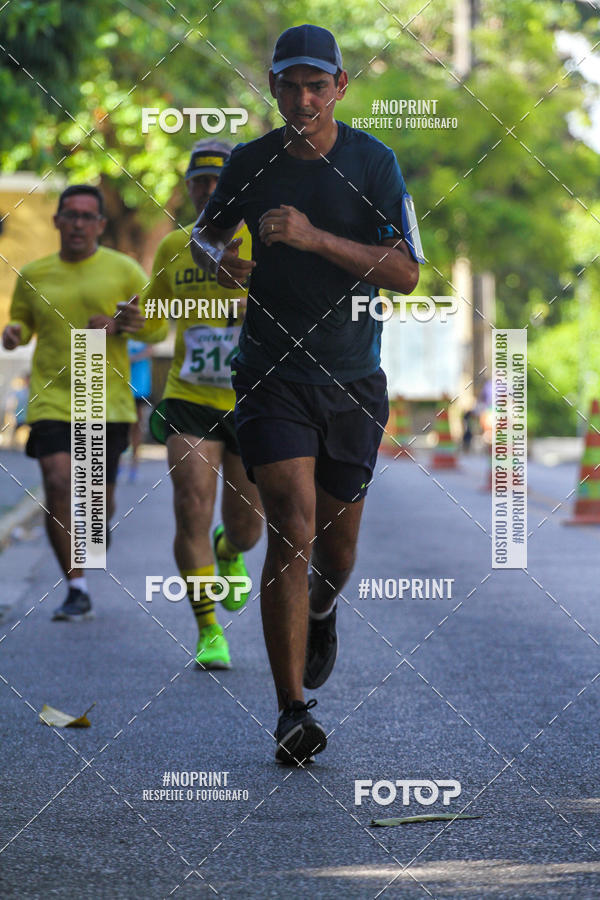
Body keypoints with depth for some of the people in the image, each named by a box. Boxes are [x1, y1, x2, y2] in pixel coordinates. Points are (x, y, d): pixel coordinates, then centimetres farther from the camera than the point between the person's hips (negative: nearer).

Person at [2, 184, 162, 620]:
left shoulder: (123, 270, 2)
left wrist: (117, 327, -13)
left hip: (108, 400, -1)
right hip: (52, 399, 1)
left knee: (100, 498, 1)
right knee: (58, 485, -16)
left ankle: (100, 519, 40)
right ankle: (78, 590, -7)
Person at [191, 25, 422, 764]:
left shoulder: (373, 163, -5)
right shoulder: (249, 162, 0)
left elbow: (406, 272, -12)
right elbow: (203, 233, 17)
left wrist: (316, 238, -23)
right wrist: (218, 256, -8)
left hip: (352, 379, 1)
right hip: (271, 374, -1)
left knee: (336, 541, 13)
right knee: (293, 527, -17)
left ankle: (320, 612, 52)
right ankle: (292, 714, -16)